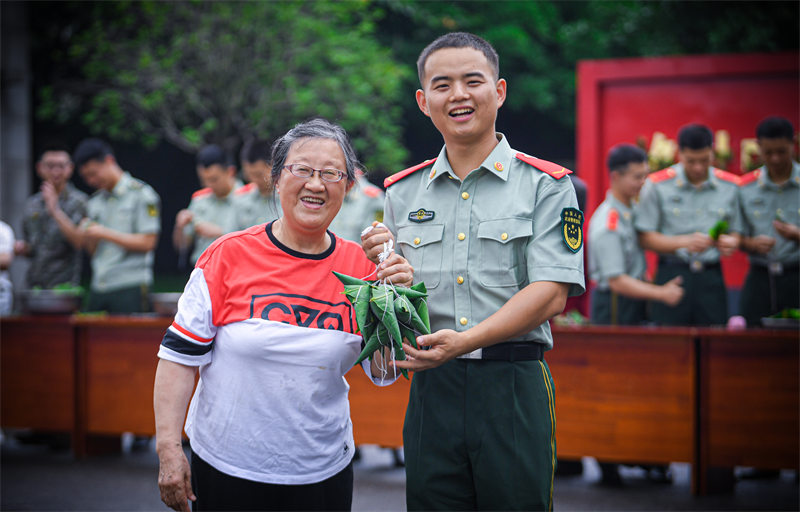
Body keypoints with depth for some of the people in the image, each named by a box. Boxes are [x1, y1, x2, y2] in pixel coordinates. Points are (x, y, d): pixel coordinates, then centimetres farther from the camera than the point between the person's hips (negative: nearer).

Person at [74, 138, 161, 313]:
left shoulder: (141, 194, -2)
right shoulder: (94, 201, 17)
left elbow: (148, 243, -10)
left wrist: (105, 234, -13)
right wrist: (88, 237, -3)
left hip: (130, 287, -6)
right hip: (98, 287, 6)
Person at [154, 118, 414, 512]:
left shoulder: (360, 265, 0)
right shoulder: (230, 255, -7)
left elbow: (384, 373, 1)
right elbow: (181, 354, -6)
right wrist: (169, 449, -11)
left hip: (325, 473, 2)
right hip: (227, 468, -2)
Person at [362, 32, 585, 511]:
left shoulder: (546, 185, 0)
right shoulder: (402, 193, 12)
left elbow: (550, 294, -10)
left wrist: (466, 340, -22)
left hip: (513, 385, -3)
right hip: (431, 387, 3)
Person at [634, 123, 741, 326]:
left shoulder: (729, 185, 7)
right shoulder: (657, 185, -2)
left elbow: (736, 232, 13)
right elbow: (645, 237, -3)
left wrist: (730, 243, -11)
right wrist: (685, 242, -16)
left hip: (711, 277, 2)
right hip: (672, 274, -2)